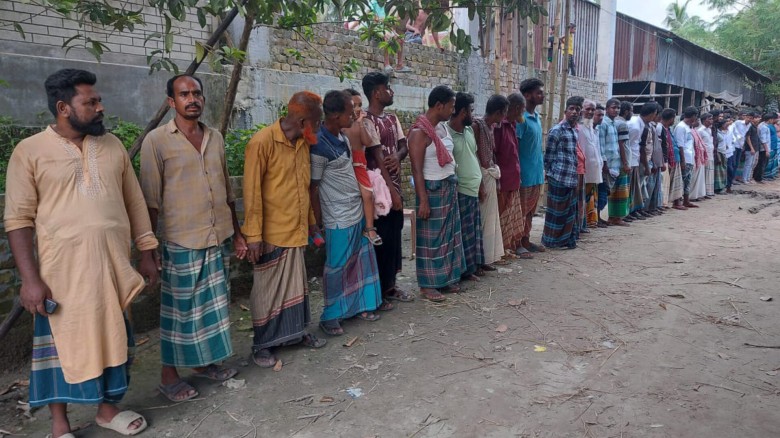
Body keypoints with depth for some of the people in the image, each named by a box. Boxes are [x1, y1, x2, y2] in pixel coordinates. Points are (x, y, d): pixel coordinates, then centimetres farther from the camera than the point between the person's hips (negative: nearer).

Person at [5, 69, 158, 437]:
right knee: (63, 344, 8)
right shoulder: (30, 151, -6)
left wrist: (147, 252, 9)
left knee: (114, 337, 14)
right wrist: (30, 278, -13)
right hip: (62, 271, -4)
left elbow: (134, 202, 10)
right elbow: (18, 220, -7)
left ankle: (108, 407, 33)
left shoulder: (112, 145, 7)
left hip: (113, 266, 4)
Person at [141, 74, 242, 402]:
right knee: (179, 309, 5)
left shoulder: (215, 138, 9)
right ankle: (169, 376, 22)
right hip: (182, 241, -5)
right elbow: (150, 199, -8)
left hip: (219, 239, 5)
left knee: (213, 304, 15)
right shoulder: (157, 140, -7)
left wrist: (237, 232, 15)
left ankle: (204, 362, 33)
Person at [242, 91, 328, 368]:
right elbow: (252, 192, -17)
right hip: (272, 233, -7)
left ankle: (296, 332, 32)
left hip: (296, 229, 7)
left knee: (296, 284, 17)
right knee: (268, 289, 5)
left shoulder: (302, 143, 6)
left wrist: (311, 220, 18)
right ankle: (262, 344, 20)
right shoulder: (262, 142, -17)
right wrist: (254, 235, -17)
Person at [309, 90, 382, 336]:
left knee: (361, 262, 17)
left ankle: (359, 306, 33)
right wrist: (319, 225, -9)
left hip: (358, 212, 8)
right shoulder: (320, 146, -21)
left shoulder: (342, 136, 5)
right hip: (340, 219, -8)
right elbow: (312, 188, -15)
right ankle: (330, 317, 20)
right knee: (337, 268, 4)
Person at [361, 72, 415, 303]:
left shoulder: (392, 119, 14)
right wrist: (391, 189, -20)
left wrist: (397, 156, -12)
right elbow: (376, 156, -18)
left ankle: (390, 285, 24)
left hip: (395, 184, 8)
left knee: (394, 236, 12)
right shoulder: (366, 120, -12)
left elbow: (404, 146, 14)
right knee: (380, 238, -2)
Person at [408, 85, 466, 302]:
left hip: (450, 187, 9)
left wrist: (452, 184, 13)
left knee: (449, 234, 14)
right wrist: (423, 200, -21)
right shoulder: (419, 132, -17)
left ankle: (445, 278, 26)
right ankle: (427, 285, 10)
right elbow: (416, 169, -19)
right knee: (431, 238, -1)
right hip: (432, 189, -9)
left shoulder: (442, 127, 9)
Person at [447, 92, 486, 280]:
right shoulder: (447, 134, -17)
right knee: (465, 232, 1)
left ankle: (475, 264, 27)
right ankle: (466, 269, 12)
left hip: (473, 190, 8)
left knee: (475, 231, 15)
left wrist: (480, 185, 16)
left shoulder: (470, 131, 10)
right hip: (461, 191, -8)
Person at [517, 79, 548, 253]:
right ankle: (516, 243, 11)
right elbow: (513, 149, -17)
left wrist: (542, 168, 17)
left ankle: (525, 240, 25)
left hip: (537, 173, 8)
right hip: (525, 174, -8)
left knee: (530, 210, 15)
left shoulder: (537, 117, 12)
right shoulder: (521, 118, -15)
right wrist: (517, 174, -19)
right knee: (521, 211, 1)